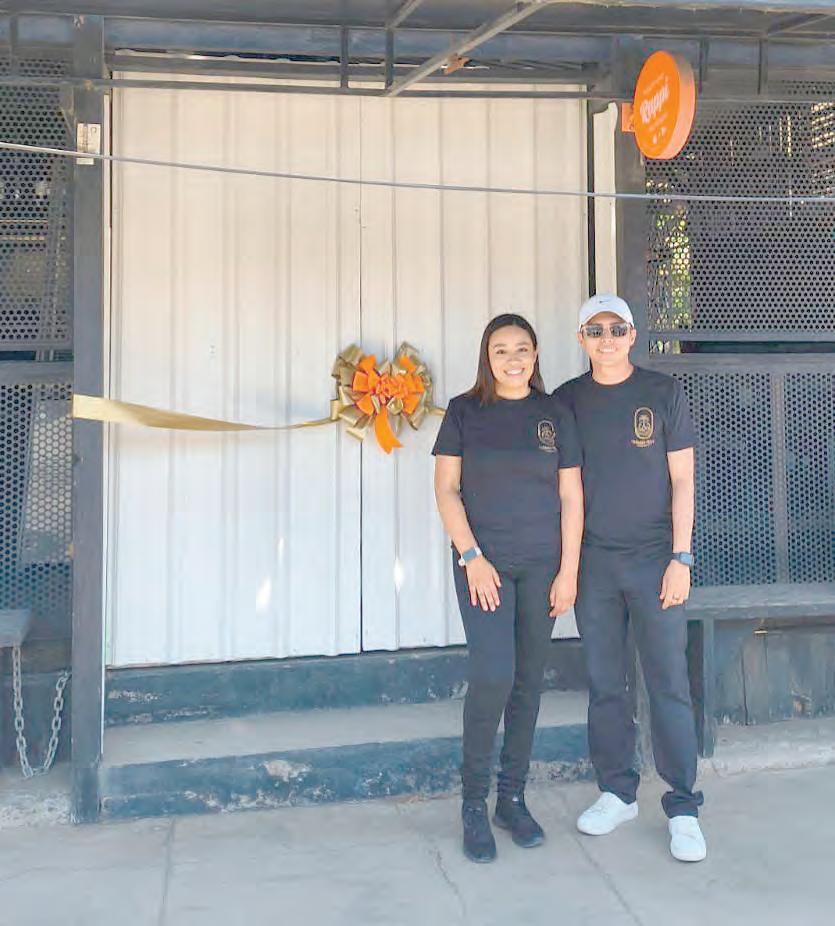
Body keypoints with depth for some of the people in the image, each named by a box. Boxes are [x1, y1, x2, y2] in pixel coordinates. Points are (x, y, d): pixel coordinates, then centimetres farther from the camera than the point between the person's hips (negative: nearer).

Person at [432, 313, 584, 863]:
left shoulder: (555, 414, 6)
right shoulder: (465, 412, 2)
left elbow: (571, 497, 5)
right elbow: (447, 489, -1)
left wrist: (568, 572, 0)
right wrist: (472, 558, -10)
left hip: (542, 564, 2)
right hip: (483, 562, -2)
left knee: (530, 681, 6)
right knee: (493, 675, -14)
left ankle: (513, 799, 20)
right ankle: (475, 804, 3)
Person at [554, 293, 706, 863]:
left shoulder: (664, 394, 1)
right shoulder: (566, 400, 7)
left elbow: (682, 480, 0)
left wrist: (681, 558, -7)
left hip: (654, 558, -2)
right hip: (593, 563, 2)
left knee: (669, 684, -2)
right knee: (605, 684, 8)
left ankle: (683, 807, 7)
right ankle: (618, 793, 21)